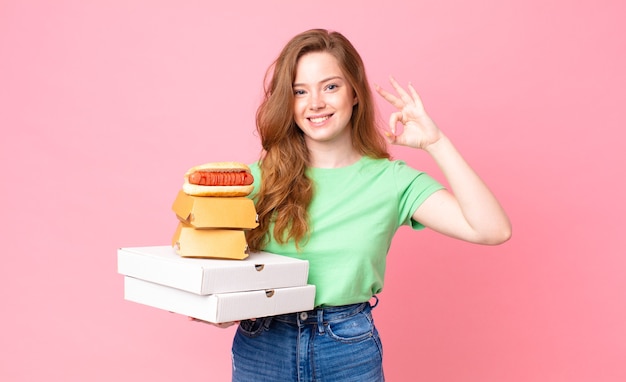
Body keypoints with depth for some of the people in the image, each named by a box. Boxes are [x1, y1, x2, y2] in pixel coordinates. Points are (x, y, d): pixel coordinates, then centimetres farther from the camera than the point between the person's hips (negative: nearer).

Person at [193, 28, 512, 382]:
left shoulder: (391, 180, -5)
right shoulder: (262, 177, -2)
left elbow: (493, 230, -15)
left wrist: (434, 141, -16)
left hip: (350, 352, 0)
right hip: (261, 349, 1)